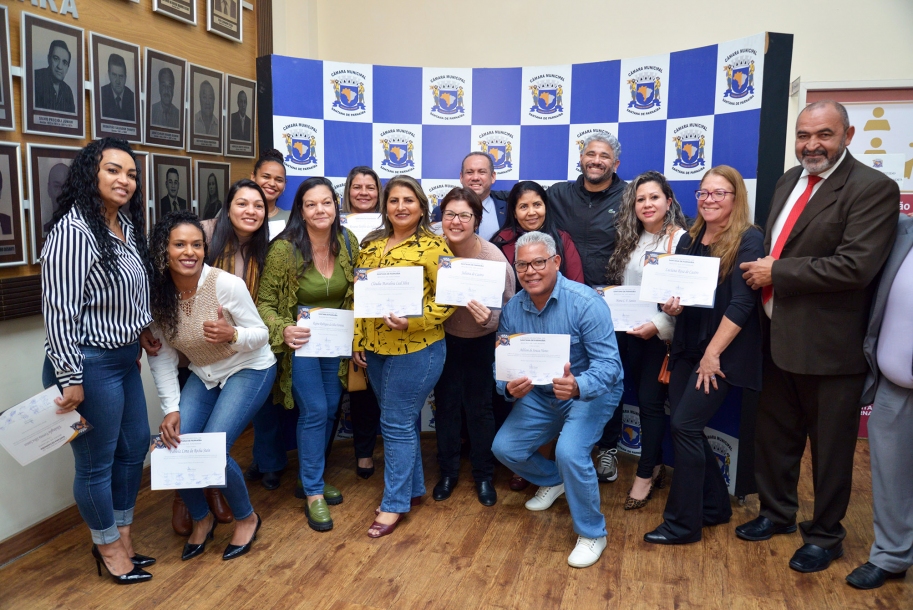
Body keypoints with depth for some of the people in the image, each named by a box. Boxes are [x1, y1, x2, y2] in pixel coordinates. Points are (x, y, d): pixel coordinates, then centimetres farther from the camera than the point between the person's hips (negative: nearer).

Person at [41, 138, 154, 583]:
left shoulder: (128, 226, 7)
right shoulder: (73, 232, -19)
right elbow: (59, 310, -21)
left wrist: (141, 335, 18)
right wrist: (69, 378, -21)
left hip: (125, 359, 9)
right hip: (90, 363, -9)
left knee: (135, 446, 19)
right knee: (96, 462, 7)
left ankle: (123, 535, 37)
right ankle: (108, 547, 27)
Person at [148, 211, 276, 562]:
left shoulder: (227, 285, -24)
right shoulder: (156, 294, -11)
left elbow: (261, 334, -14)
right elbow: (162, 356, -6)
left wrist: (231, 334, -35)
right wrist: (171, 408, -12)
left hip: (249, 370, -4)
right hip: (203, 376, 5)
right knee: (174, 445, -11)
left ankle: (246, 519, 11)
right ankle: (201, 519, 19)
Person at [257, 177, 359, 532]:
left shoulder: (347, 243, -4)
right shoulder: (284, 249, -17)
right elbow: (265, 302, -11)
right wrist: (282, 330, -28)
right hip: (300, 341, -5)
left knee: (330, 410, 13)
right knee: (314, 412, -7)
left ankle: (312, 478, 33)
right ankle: (313, 495, 8)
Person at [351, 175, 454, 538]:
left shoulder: (433, 247, -9)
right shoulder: (371, 246, 9)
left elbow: (446, 301, -11)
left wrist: (411, 321, -23)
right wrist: (358, 341, 9)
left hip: (416, 348, -6)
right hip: (376, 348, 6)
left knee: (397, 424, -1)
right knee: (402, 422, 17)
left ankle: (394, 504, 14)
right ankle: (413, 487, 33)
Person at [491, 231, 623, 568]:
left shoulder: (585, 302, -25)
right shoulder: (512, 309, -8)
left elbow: (609, 364, -29)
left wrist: (577, 386, -49)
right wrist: (509, 387, -28)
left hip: (590, 392, -6)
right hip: (539, 394, 6)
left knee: (570, 452, -28)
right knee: (504, 447, -1)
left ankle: (592, 533, -2)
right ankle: (553, 480, 32)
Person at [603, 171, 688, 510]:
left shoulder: (680, 239, -9)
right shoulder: (631, 240, 11)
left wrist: (658, 325, -22)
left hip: (661, 334, -6)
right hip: (630, 332, 6)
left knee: (651, 401, -2)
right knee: (641, 399, 12)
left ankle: (645, 474, 12)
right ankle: (655, 466, 26)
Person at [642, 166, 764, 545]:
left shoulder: (748, 240, -9)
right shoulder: (689, 240, 10)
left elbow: (742, 303, -16)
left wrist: (713, 353, -18)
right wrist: (671, 306, -9)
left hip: (724, 352, -6)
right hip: (687, 347, 7)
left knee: (684, 425, -10)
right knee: (686, 428, 8)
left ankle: (683, 523, 3)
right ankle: (715, 506, 28)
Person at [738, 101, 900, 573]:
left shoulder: (873, 188, -14)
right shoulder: (789, 181, 10)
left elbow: (855, 266, -24)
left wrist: (776, 272, -19)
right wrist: (759, 268, 0)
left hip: (829, 345, -7)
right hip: (779, 336, 7)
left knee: (829, 446, 11)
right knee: (774, 434, 20)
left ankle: (824, 535, 31)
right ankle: (777, 512, 40)